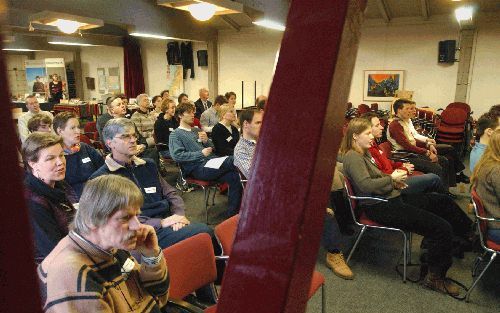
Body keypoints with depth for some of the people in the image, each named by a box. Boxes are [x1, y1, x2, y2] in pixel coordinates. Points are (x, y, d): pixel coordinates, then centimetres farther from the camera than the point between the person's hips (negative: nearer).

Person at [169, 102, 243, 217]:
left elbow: (212, 147, 26)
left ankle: (232, 214, -17)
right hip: (197, 169, -6)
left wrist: (206, 140, 3)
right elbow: (176, 155, -10)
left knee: (234, 176, -23)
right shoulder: (175, 135, 6)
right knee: (233, 160, -27)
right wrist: (201, 153, -13)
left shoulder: (197, 130, 26)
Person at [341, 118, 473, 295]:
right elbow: (366, 185, -27)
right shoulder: (352, 157, -16)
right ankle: (436, 277, -1)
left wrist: (393, 180, 6)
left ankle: (470, 233, 36)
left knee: (444, 201, 17)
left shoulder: (363, 153, 15)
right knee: (442, 228, -17)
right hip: (380, 207, -11)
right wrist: (391, 178, -13)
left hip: (391, 198, 11)